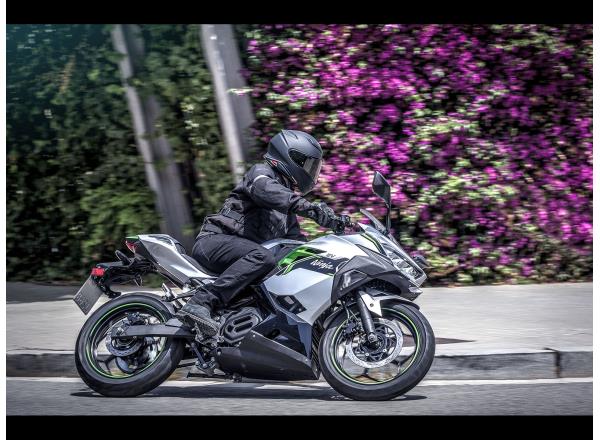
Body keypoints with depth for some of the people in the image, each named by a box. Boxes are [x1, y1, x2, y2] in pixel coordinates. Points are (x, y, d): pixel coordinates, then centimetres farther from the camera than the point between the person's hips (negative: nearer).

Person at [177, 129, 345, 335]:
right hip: (214, 240, -9)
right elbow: (264, 190, -24)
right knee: (263, 257, -36)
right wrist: (310, 208, -34)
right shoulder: (261, 172, 0)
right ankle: (200, 303, -45)